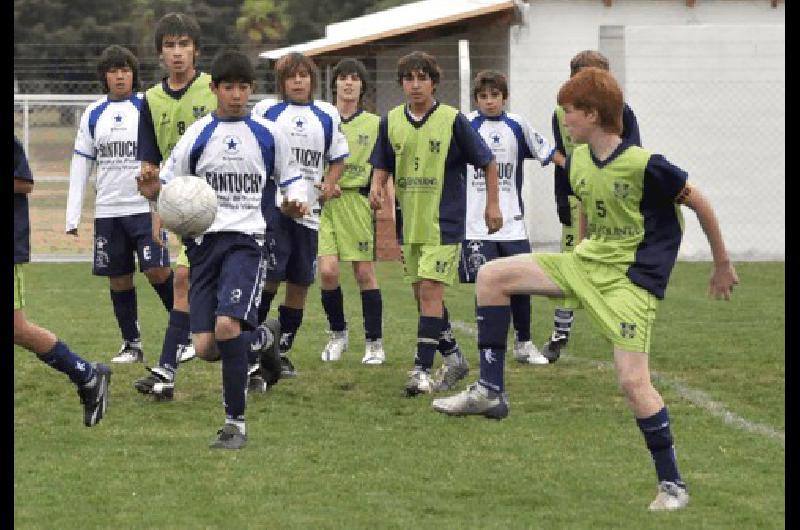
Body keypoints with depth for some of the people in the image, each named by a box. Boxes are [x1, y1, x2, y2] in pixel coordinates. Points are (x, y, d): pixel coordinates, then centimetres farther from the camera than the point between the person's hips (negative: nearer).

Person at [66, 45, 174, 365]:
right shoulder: (93, 115, 10)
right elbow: (81, 164, 11)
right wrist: (72, 216, 5)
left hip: (146, 206, -4)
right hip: (108, 209, 4)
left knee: (156, 269, -14)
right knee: (119, 277, 5)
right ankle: (131, 344, 15)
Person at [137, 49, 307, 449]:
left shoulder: (268, 134, 7)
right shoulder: (198, 134, 6)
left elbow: (289, 176, 19)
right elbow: (170, 183, 9)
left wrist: (297, 201, -3)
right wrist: (153, 191, -14)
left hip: (246, 239, -2)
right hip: (204, 239, 2)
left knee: (227, 326, -24)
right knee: (205, 348, -4)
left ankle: (236, 424, -11)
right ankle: (259, 337, 32)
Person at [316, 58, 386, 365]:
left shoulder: (374, 124, 8)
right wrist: (323, 183, -7)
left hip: (358, 200, 0)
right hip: (324, 202, 0)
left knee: (365, 272, -1)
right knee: (327, 270, -11)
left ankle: (374, 343, 9)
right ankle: (338, 334, 11)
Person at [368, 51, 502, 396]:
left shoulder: (452, 120, -8)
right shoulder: (391, 121, 4)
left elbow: (487, 162, 1)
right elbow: (382, 165, 16)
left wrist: (492, 205, -1)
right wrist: (377, 186, -6)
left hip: (444, 222, -6)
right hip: (409, 222, 6)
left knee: (430, 291, -14)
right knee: (422, 293, 12)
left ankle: (422, 370, -13)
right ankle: (453, 358, 27)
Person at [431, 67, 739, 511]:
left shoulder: (646, 166, -21)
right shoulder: (577, 162, 1)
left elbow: (700, 204, -9)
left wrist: (722, 266, 0)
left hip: (632, 276, -7)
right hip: (585, 262, 8)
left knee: (633, 381, -15)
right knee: (491, 276, -3)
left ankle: (672, 484, -1)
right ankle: (490, 391, 2)